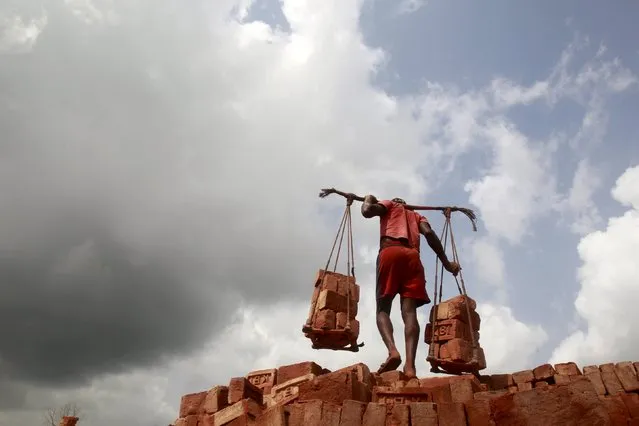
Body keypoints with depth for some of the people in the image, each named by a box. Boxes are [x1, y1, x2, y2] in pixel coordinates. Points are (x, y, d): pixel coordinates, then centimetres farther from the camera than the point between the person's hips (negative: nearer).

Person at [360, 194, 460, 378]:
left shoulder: (389, 205, 27)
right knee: (409, 312, -8)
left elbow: (367, 211, 6)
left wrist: (368, 199, 29)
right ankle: (410, 364, -28)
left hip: (390, 252, -2)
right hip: (412, 256, 3)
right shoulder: (417, 215, 34)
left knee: (383, 308, -2)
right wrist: (446, 263, 11)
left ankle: (392, 350, -30)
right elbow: (429, 233, 13)